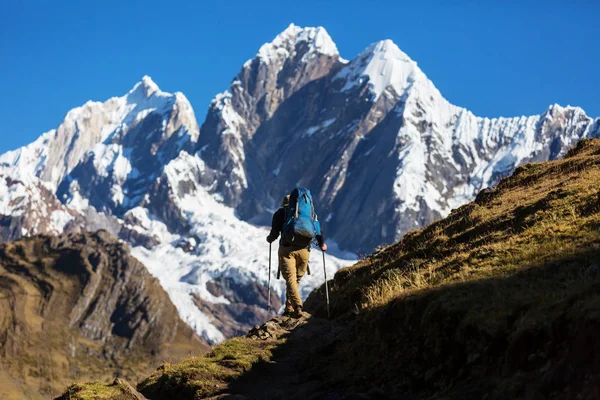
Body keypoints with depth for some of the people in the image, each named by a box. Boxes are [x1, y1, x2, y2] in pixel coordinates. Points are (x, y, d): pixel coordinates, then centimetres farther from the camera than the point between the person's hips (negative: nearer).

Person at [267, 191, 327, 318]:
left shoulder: (280, 213, 12)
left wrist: (270, 239, 23)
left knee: (290, 279, -7)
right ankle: (289, 308, 16)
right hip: (304, 249, 3)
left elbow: (275, 232, 3)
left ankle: (297, 306, -25)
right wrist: (321, 243, 17)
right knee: (296, 280, 15)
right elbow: (317, 228, 6)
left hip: (287, 248, -3)